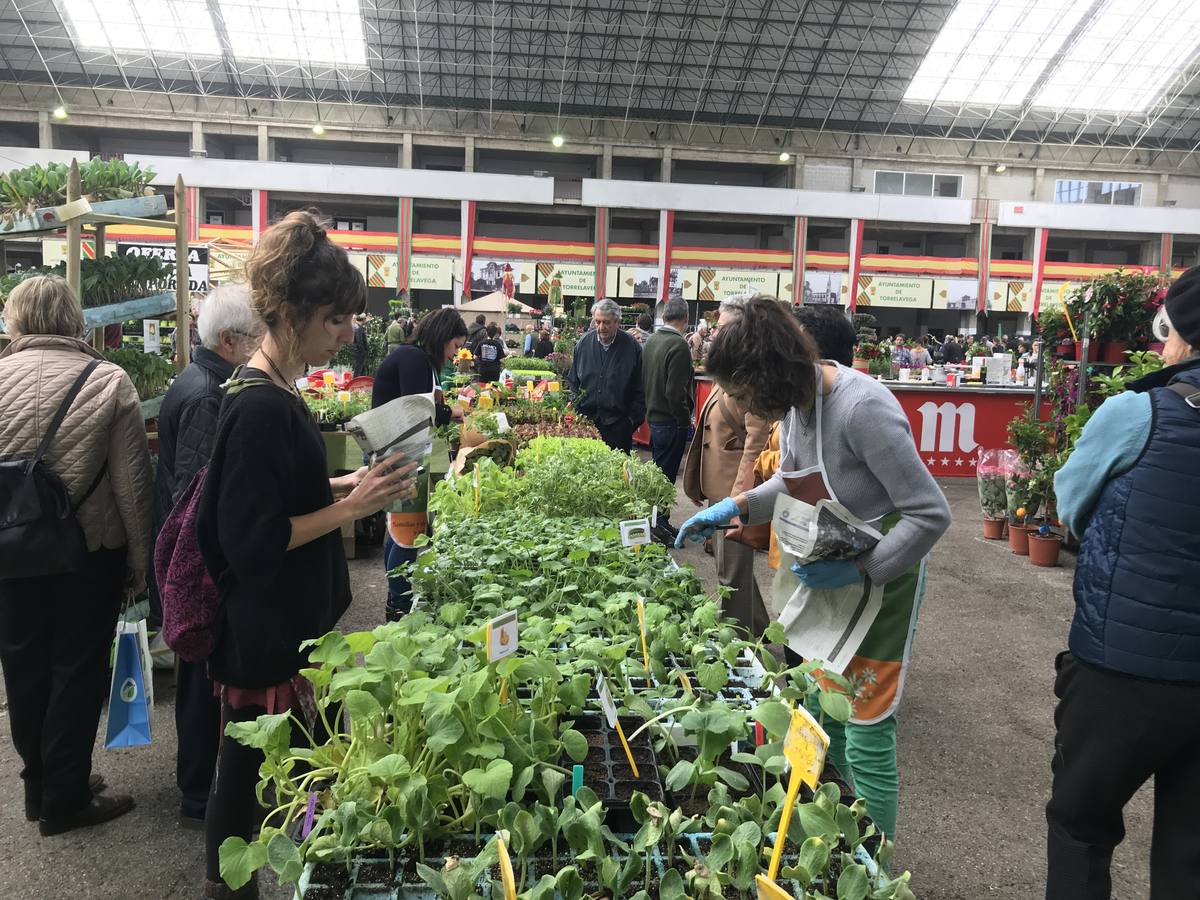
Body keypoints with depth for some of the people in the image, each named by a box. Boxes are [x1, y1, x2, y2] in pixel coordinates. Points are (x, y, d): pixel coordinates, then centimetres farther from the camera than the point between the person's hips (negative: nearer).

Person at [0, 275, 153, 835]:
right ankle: (65, 800, 20)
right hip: (91, 553, -3)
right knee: (78, 673, 9)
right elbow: (132, 484, -12)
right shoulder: (109, 382, -12)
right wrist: (140, 562, -3)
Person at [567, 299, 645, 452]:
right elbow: (573, 381, 15)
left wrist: (634, 418, -5)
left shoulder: (632, 347, -4)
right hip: (586, 418, 3)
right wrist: (575, 408, 4)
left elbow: (640, 389, -1)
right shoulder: (584, 343, 5)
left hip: (618, 422, -2)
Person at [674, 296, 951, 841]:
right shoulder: (797, 402, -5)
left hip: (881, 578, -8)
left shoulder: (862, 408, -30)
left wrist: (860, 570, -26)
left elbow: (931, 515, -25)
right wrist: (737, 506, 0)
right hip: (832, 578, 8)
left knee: (866, 737, 0)